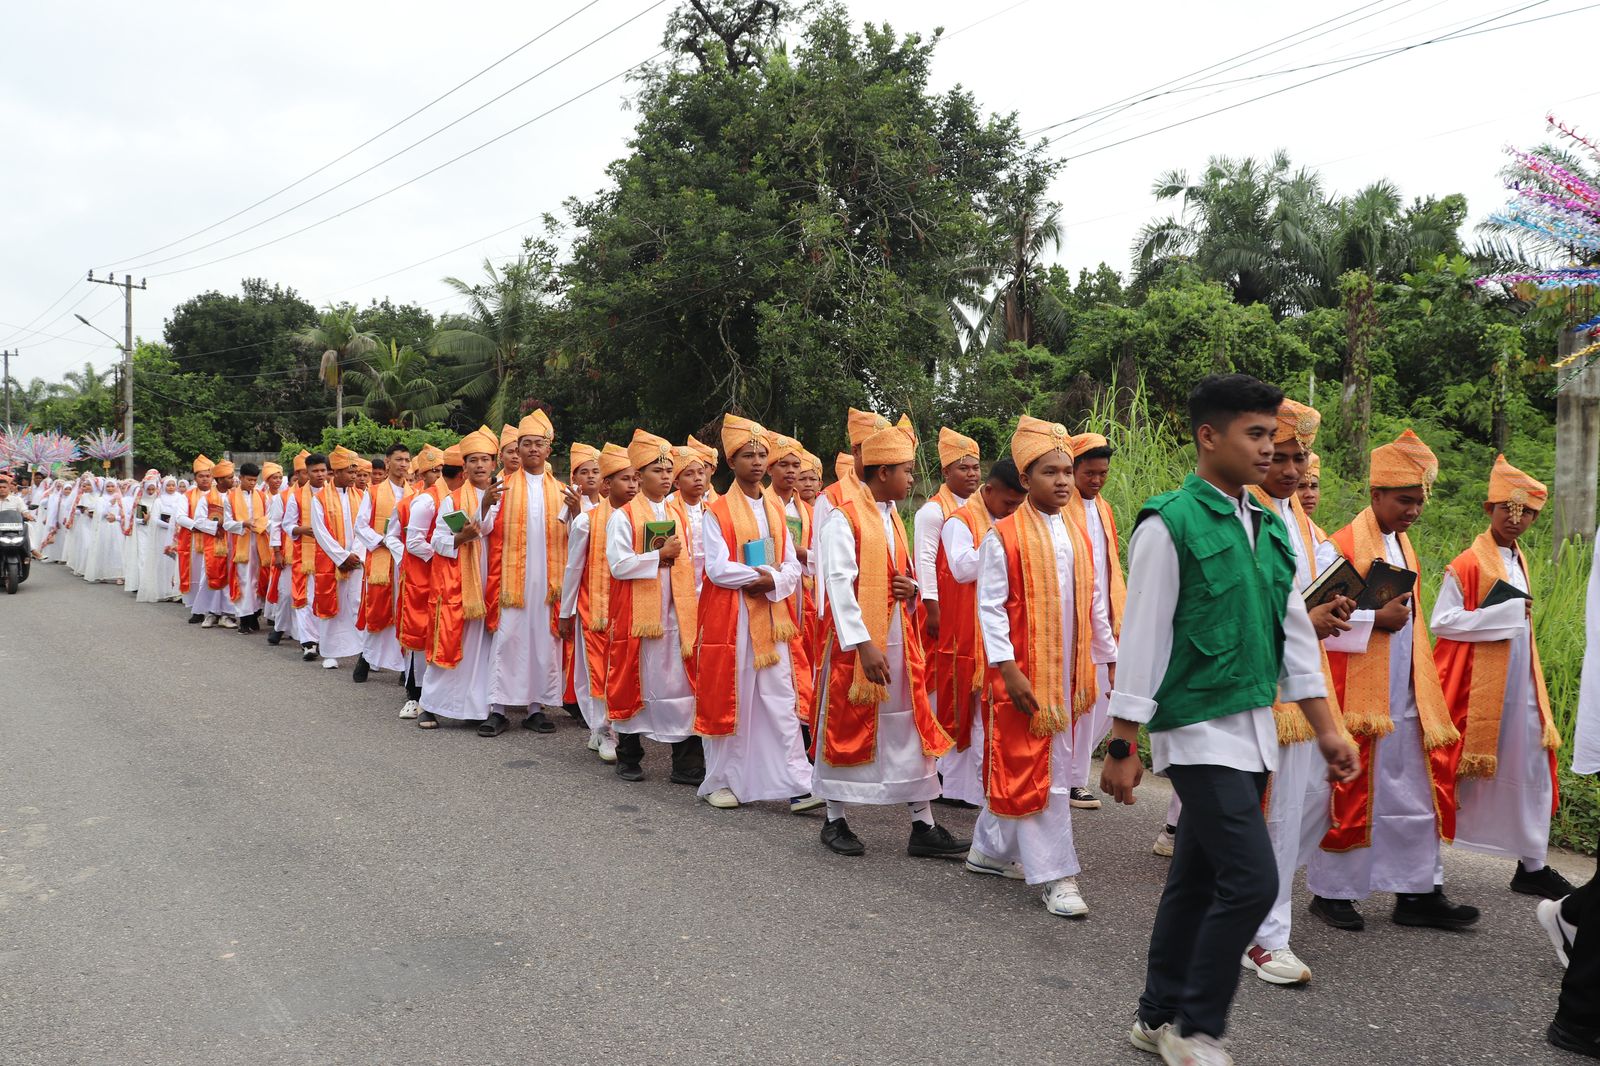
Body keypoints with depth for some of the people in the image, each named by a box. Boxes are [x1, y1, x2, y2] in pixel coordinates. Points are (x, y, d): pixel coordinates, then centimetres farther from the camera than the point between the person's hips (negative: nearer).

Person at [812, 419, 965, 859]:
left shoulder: (892, 518, 13)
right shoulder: (843, 518, -11)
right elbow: (839, 584, -19)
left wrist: (912, 589, -2)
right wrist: (863, 645, -25)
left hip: (899, 640, 7)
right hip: (857, 642, -7)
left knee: (911, 726, 7)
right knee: (846, 725, 4)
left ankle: (923, 826, 14)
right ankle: (835, 821, 20)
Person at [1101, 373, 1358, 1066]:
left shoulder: (1269, 528, 11)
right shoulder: (1170, 524, -12)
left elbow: (1293, 631, 15)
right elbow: (1142, 638, -12)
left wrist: (1326, 728, 14)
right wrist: (1123, 746, -11)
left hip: (1254, 728, 7)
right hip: (1199, 730, -7)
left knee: (1197, 878, 14)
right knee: (1252, 879, -10)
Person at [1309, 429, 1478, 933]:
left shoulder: (1404, 549, 15)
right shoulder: (1339, 548, -10)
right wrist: (1376, 618, -21)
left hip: (1404, 698, 8)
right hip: (1354, 696, -8)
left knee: (1415, 793, 10)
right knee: (1348, 791, 0)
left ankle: (1418, 893, 19)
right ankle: (1332, 891, 13)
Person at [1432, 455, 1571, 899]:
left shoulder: (1519, 563, 12)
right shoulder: (1467, 565, -12)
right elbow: (1441, 622, -17)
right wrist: (1503, 614, -20)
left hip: (1518, 686, 7)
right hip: (1475, 687, -7)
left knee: (1530, 773, 9)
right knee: (1455, 773, 2)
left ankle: (1531, 866, 19)